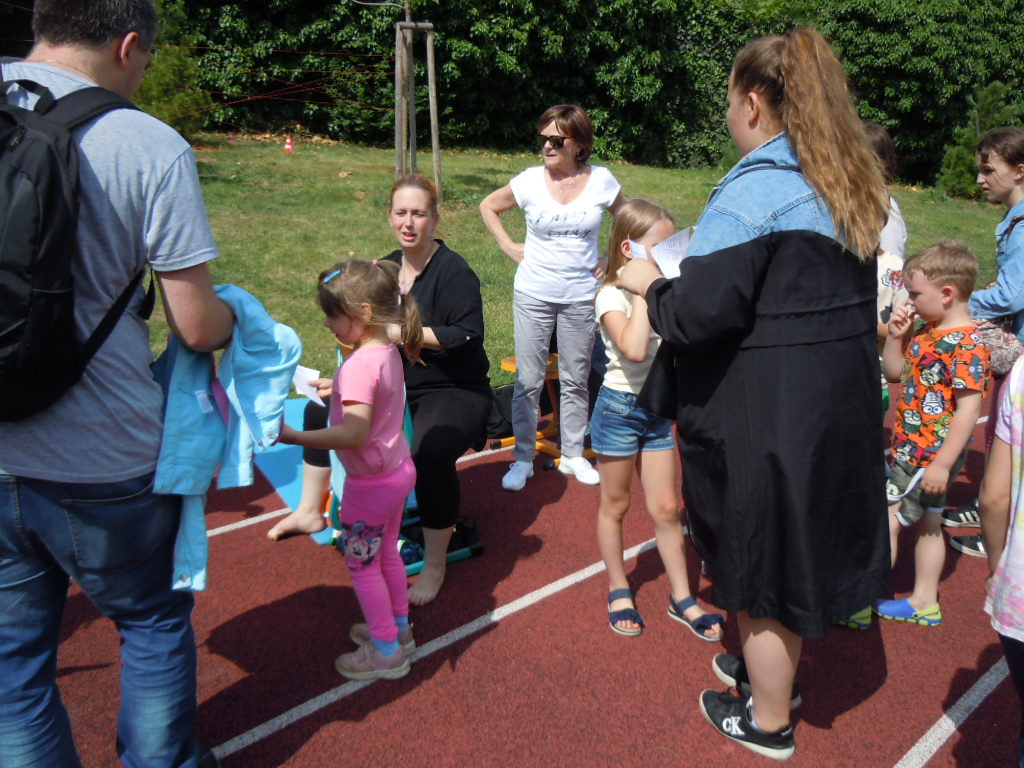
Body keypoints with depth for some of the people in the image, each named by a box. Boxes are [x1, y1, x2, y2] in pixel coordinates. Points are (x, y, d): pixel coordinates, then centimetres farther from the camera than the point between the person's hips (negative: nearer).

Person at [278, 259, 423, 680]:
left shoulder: (359, 365, -27)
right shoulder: (388, 353, 0)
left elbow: (354, 433, -34)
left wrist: (293, 436, -36)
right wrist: (336, 388, 20)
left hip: (371, 483, -9)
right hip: (399, 470, 9)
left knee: (362, 566, 9)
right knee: (386, 554, 25)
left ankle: (386, 652, 23)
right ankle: (398, 628, 42)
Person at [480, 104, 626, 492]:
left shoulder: (602, 181, -3)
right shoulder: (530, 180, -5)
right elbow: (488, 206, 11)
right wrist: (509, 246, 2)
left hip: (581, 296, 1)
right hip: (533, 295, 0)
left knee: (575, 381, 11)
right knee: (528, 381, 3)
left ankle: (573, 455, 27)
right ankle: (523, 459, 17)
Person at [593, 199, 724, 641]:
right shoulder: (612, 296, -15)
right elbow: (634, 348, -33)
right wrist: (644, 289, -27)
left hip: (658, 408, 5)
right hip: (620, 407, -5)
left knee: (665, 508, 10)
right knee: (615, 505, 11)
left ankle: (681, 597, 22)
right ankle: (619, 591, 29)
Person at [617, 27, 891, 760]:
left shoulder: (754, 189, -20)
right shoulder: (854, 187, 8)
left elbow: (698, 314, -24)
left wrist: (649, 284, -4)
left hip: (765, 416, -8)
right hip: (843, 402, 9)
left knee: (762, 558, 10)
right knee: (801, 542, 24)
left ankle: (768, 722, 31)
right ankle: (774, 668, 47)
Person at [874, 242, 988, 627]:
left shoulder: (966, 345, -21)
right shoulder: (926, 331, 5)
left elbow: (969, 410, -24)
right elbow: (894, 372, 16)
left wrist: (942, 464, -24)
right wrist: (895, 337, -1)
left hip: (930, 457, -9)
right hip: (911, 451, 9)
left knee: (885, 519, -4)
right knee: (927, 523, 18)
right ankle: (924, 602, 32)